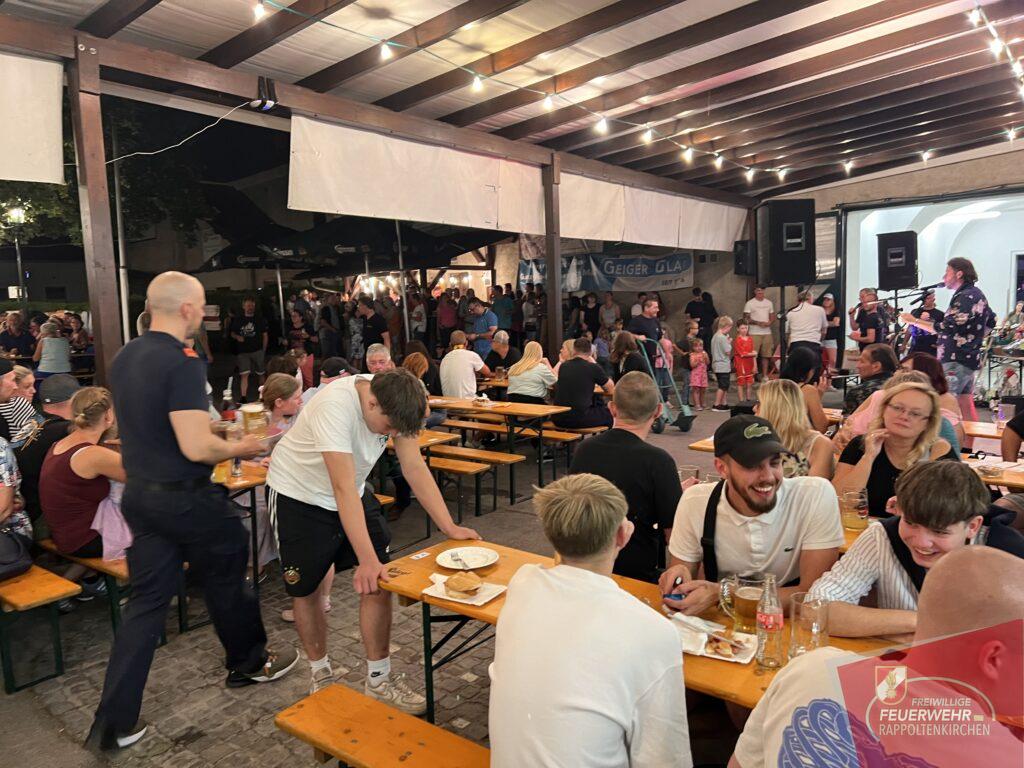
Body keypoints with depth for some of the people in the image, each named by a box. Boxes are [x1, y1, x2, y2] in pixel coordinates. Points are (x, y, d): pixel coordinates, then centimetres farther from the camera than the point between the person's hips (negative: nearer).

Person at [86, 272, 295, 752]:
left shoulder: (124, 358, 6)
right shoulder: (182, 363, -22)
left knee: (147, 599, 13)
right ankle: (248, 663, 36)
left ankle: (114, 722, 17)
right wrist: (239, 448, -8)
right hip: (184, 498, -8)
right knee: (227, 573, 15)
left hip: (138, 493, 8)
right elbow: (196, 447, -28)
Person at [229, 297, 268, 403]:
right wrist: (237, 337, -9)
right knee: (244, 374, -9)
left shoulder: (259, 319, 4)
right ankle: (244, 398, -12)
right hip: (243, 352, 0)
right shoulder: (237, 319, 6)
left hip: (258, 351, 0)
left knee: (260, 374, 10)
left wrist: (263, 350, 0)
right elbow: (232, 332, 14)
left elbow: (265, 335, 5)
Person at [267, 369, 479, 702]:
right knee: (306, 590, 5)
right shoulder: (335, 407, -36)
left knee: (379, 581, -4)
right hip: (299, 496, -5)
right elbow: (343, 488, -40)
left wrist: (449, 527, -20)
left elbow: (415, 468, -14)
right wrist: (367, 559, -43)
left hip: (354, 493, 5)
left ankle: (379, 680, 10)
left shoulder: (394, 403, -16)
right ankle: (320, 674, 29)